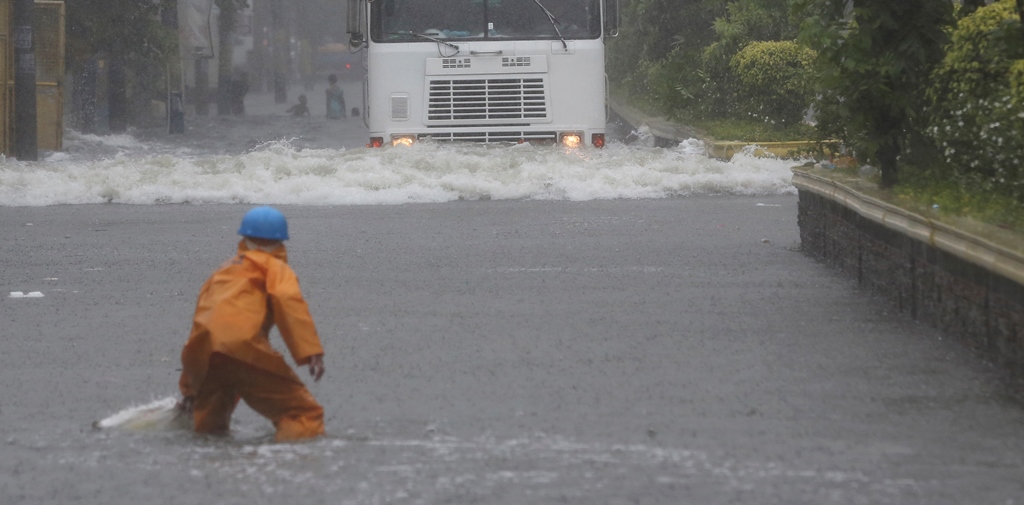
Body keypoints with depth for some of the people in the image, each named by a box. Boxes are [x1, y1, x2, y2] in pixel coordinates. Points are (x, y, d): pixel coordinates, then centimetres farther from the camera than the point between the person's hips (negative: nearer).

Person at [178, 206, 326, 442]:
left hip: (199, 354, 6)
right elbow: (288, 300, -3)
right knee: (305, 415, -8)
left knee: (209, 428, 24)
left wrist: (188, 389, 44)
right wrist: (311, 351, -12)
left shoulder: (221, 271, 36)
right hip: (243, 349, -6)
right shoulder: (275, 267, 19)